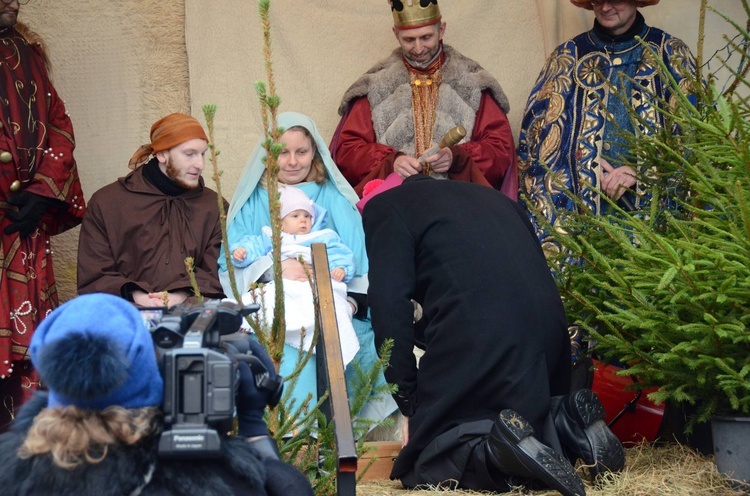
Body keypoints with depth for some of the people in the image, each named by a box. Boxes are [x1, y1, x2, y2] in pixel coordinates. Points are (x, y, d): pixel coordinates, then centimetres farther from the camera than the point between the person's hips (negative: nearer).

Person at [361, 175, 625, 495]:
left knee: (421, 465, 9)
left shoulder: (384, 207, 14)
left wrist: (408, 403, 5)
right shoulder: (493, 197, 32)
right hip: (547, 329, 6)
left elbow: (390, 306, 1)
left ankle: (497, 449, -19)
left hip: (472, 338, -6)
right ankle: (565, 425, -1)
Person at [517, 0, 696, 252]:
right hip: (580, 203, 1)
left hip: (651, 203, -1)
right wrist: (587, 168, -9)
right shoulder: (568, 57, 11)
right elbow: (540, 128, 6)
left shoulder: (671, 53, 8)